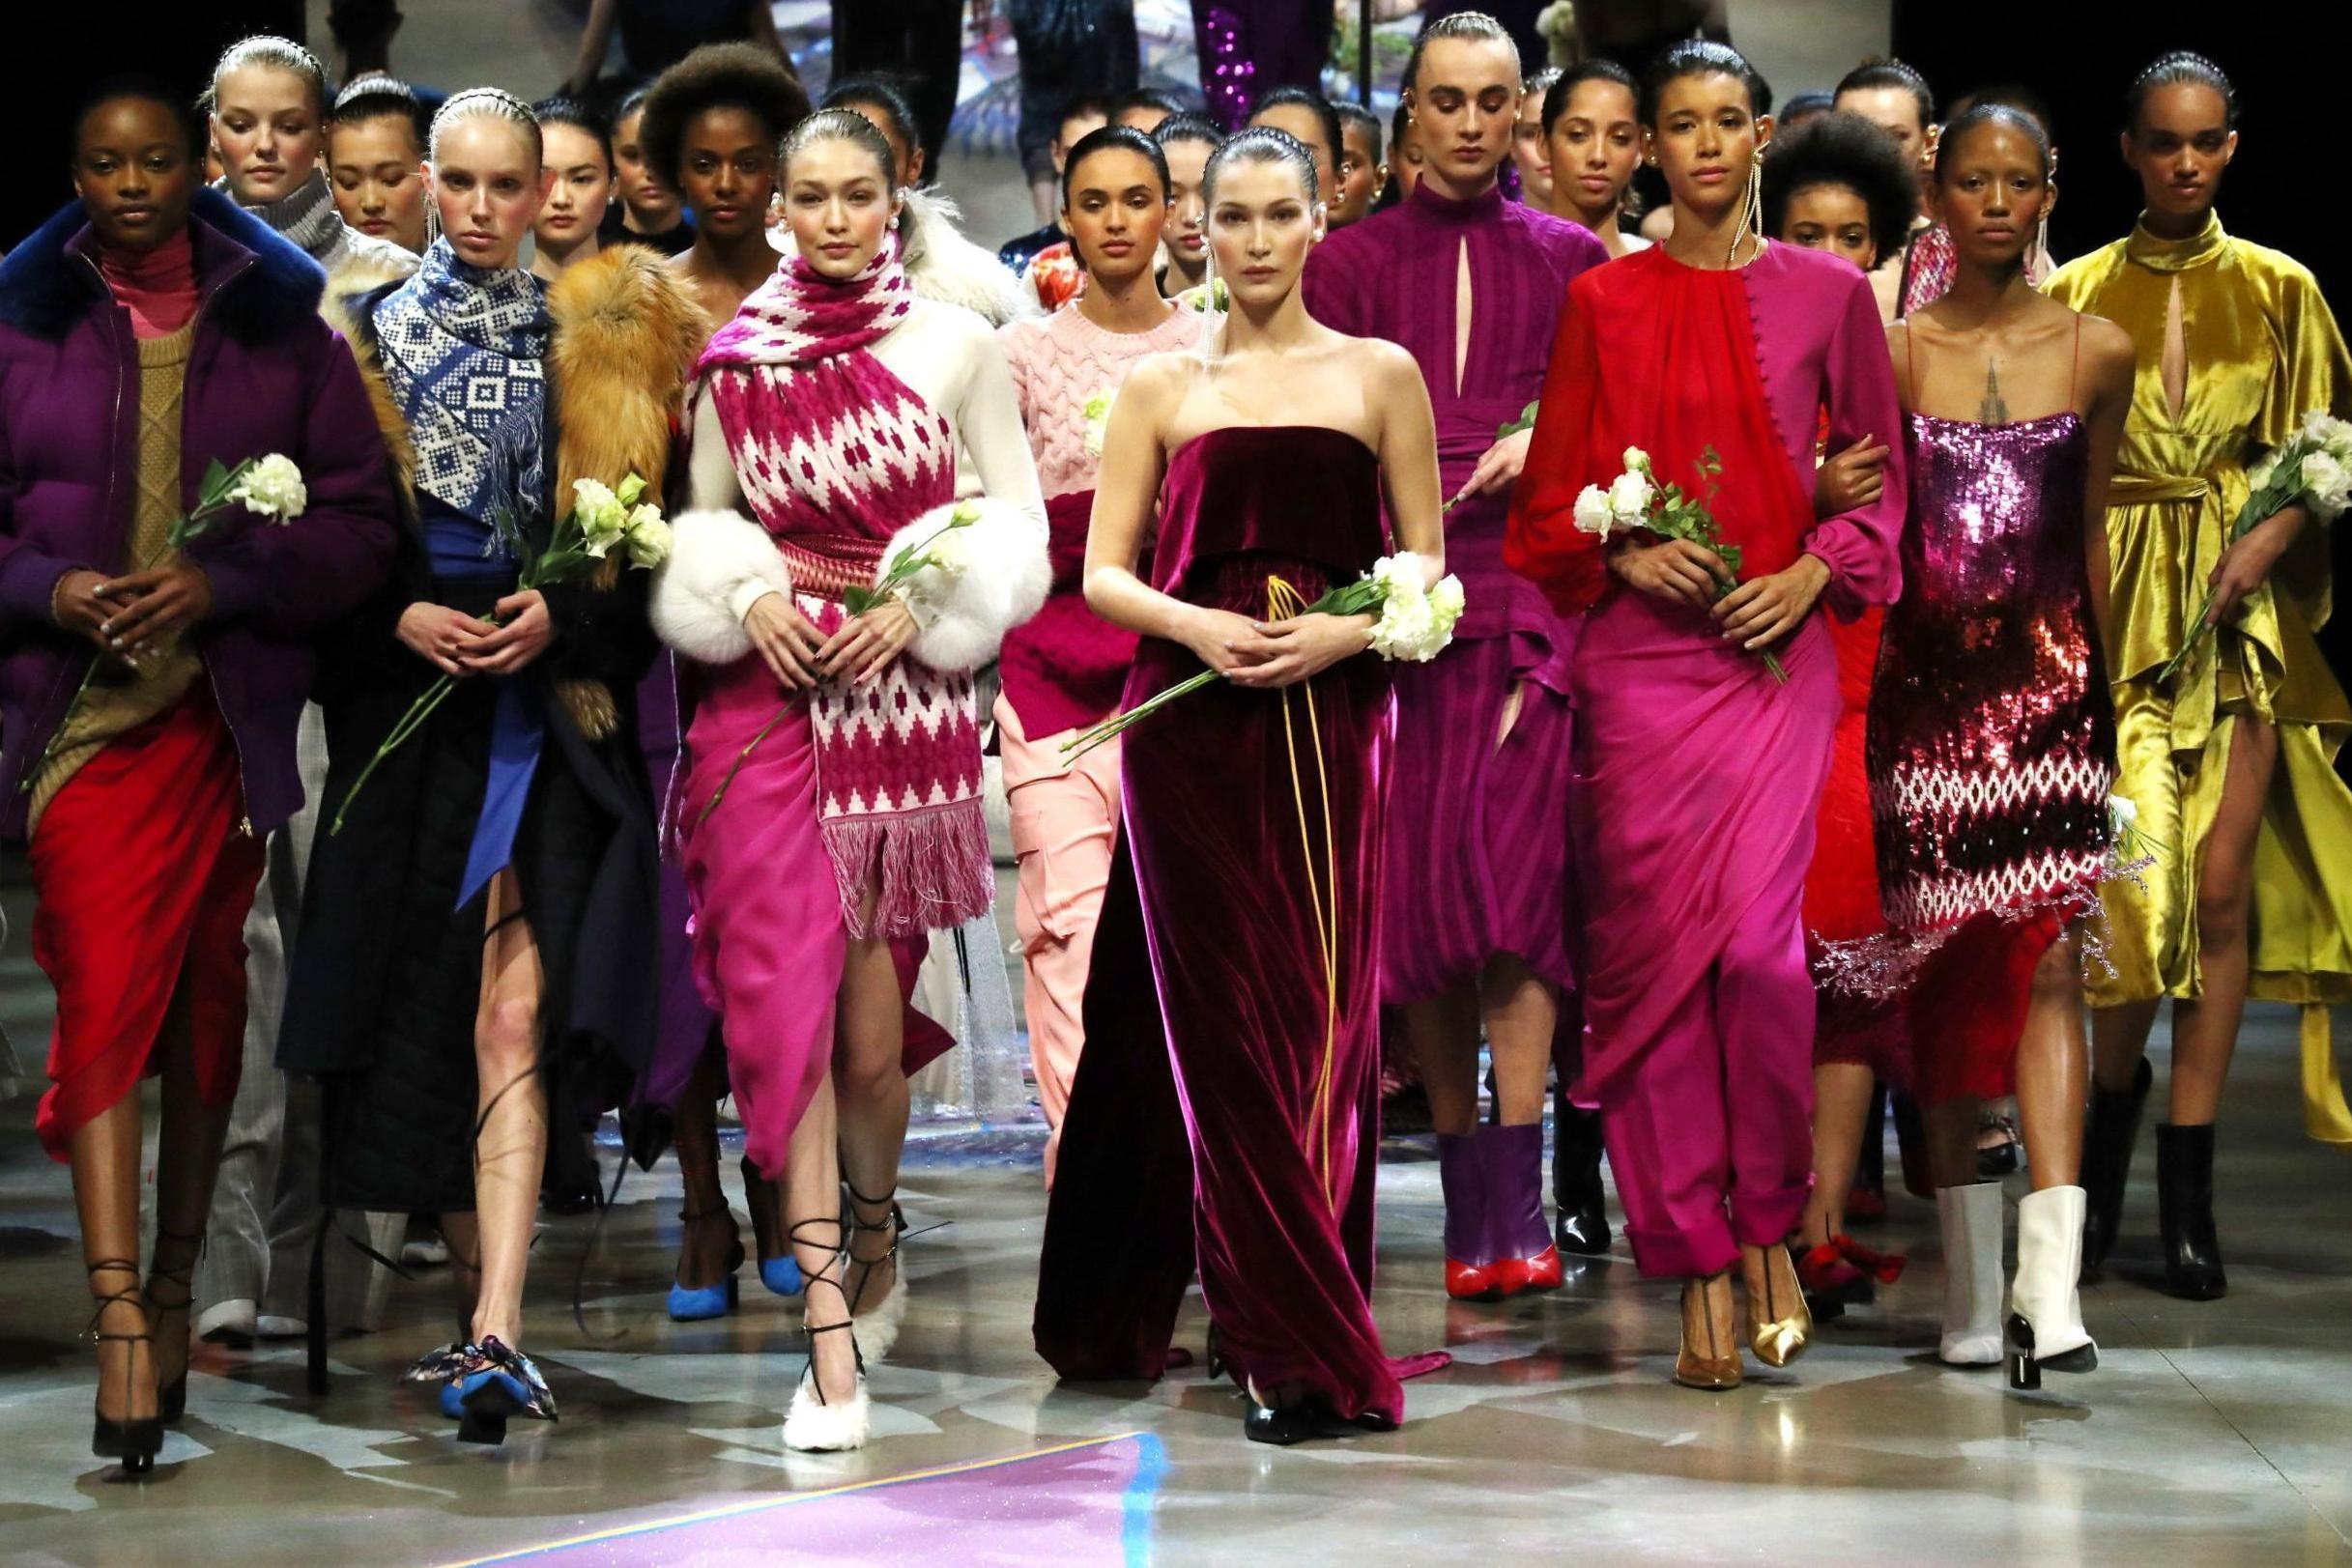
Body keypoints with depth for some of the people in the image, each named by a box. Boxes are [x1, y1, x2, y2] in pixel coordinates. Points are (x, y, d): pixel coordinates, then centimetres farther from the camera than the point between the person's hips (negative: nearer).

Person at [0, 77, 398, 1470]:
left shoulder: (283, 324, 6)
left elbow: (361, 518, 2)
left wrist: (221, 585, -12)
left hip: (235, 707, 1)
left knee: (209, 994, 9)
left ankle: (178, 1285, 23)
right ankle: (122, 1321, -17)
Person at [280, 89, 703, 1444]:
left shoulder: (595, 340, 6)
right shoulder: (375, 333, 10)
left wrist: (559, 617, -12)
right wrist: (400, 618, -9)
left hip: (551, 704, -3)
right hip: (409, 695, 3)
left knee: (515, 1009, -15)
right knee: (423, 1008, 6)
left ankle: (496, 1333, -22)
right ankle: (480, 1294, 20)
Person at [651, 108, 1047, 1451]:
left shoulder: (957, 345, 2)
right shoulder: (738, 359, 7)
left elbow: (1018, 518, 3)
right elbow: (704, 519, 14)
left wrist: (916, 605, -10)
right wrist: (748, 597, -6)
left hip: (906, 697, -1)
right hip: (767, 694, 1)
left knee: (870, 1022, 3)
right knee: (783, 996, -10)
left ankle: (874, 1238, 35)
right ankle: (834, 1340, -9)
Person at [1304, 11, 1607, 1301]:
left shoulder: (1570, 260, 12)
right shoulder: (1352, 263, 13)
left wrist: (1546, 446, -6)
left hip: (1530, 597, -1)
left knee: (1513, 878, -14)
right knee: (1416, 894, -1)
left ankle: (1517, 1213, -19)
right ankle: (1468, 1201, 5)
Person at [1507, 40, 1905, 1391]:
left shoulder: (1827, 294, 7)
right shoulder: (1603, 301, 8)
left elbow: (1881, 477, 13)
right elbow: (1552, 491, 11)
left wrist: (1815, 572, -3)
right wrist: (1623, 551, -7)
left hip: (1776, 654, -1)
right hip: (1637, 657, 1)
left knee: (1757, 943, -16)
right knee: (1651, 949, -2)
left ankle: (1769, 1227, 6)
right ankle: (1703, 1267, 7)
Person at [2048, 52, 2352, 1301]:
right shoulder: (2079, 294, 8)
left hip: (2245, 611, 1)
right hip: (2119, 606, -1)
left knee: (2222, 888, -5)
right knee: (2134, 875, -12)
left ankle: (2186, 1185, 2)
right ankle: (2116, 1085, 18)